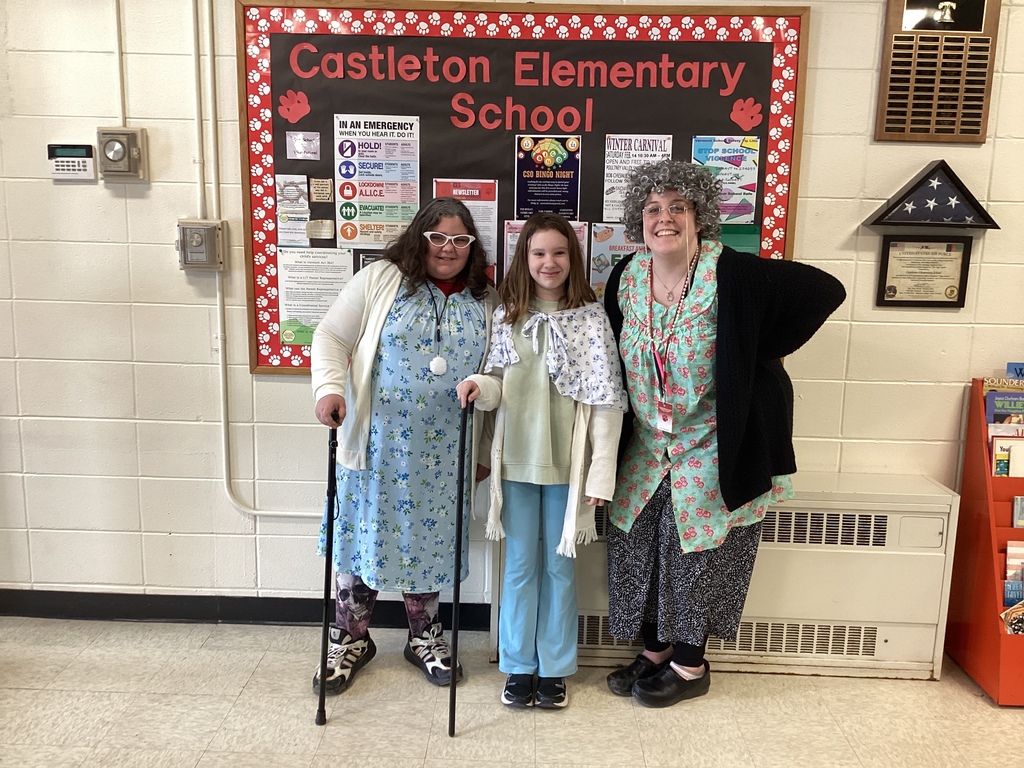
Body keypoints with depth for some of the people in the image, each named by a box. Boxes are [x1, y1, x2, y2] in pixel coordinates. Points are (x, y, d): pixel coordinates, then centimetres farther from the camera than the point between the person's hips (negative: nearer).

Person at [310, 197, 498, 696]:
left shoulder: (486, 303, 7)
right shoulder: (380, 280, -2)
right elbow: (331, 337, -3)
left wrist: (483, 451, 5)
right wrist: (330, 388, -19)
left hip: (443, 455, 3)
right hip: (377, 444, -2)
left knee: (429, 537, 12)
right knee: (366, 533, 7)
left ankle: (424, 637, 33)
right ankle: (351, 638, 28)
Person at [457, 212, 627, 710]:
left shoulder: (591, 317, -5)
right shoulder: (507, 316, 4)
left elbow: (606, 400, -7)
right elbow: (499, 385, 10)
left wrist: (601, 473, -11)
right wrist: (479, 386, -14)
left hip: (566, 463, -2)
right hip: (516, 460, 2)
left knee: (559, 566, 10)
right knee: (520, 565, 12)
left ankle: (555, 668, 27)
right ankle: (518, 666, 27)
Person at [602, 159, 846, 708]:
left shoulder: (735, 276, -18)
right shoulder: (625, 278, -1)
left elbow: (825, 289, -14)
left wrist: (756, 355, -11)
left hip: (712, 450, -5)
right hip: (646, 447, 6)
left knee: (697, 550, 5)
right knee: (638, 549, 11)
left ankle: (690, 665, 26)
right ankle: (654, 652, 32)